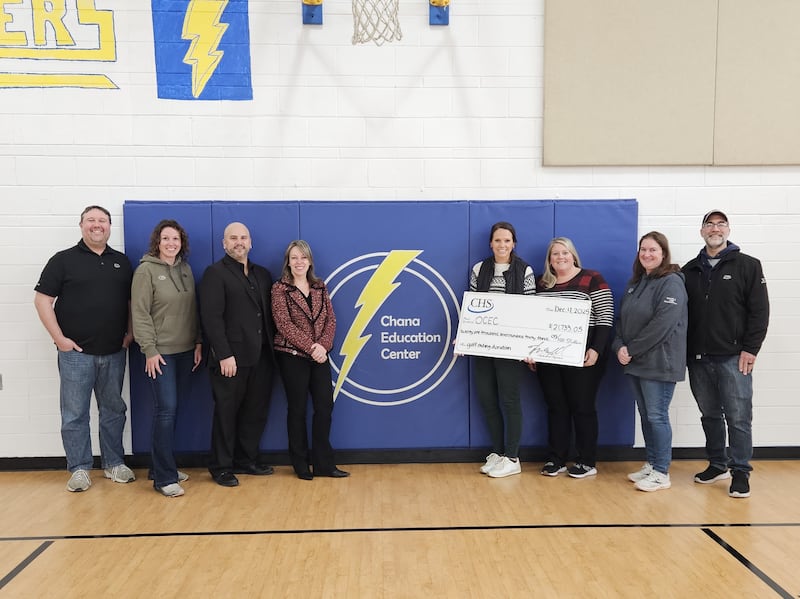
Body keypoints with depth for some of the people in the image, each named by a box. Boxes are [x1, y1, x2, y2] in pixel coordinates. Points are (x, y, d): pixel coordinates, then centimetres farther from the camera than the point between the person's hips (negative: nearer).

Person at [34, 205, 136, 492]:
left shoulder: (121, 262, 10)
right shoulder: (64, 260, -1)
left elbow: (132, 301, 15)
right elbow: (42, 299, -3)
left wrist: (130, 333, 3)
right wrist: (59, 338, -10)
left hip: (114, 353, 3)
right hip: (76, 353, -3)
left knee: (114, 410, 11)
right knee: (75, 414, 4)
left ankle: (114, 463, 24)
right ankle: (79, 469, 16)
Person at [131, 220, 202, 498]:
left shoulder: (185, 269, 10)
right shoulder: (146, 270, -7)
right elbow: (140, 313, -10)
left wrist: (198, 343, 7)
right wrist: (150, 350, -14)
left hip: (185, 350, 6)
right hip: (161, 352, -6)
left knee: (171, 409, 11)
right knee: (166, 409, -7)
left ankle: (163, 466, 24)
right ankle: (164, 477, 2)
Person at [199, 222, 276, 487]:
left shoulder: (262, 274, 16)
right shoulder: (215, 273, -4)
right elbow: (211, 317, -12)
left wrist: (272, 348, 7)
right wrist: (224, 354, -18)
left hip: (261, 358, 6)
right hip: (231, 359, -6)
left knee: (256, 412, 12)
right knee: (226, 413, 6)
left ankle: (246, 460, 27)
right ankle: (221, 467, 19)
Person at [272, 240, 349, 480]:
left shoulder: (320, 287, 9)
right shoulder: (280, 289, -4)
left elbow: (331, 319, 3)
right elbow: (284, 324, -13)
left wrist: (323, 345, -14)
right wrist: (310, 347, -19)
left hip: (319, 355, 4)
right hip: (292, 356, -4)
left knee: (325, 406, 4)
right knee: (297, 409, 5)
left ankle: (323, 464, 15)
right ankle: (301, 465, 19)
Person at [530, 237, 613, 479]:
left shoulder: (592, 279, -3)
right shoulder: (542, 284, 11)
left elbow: (605, 318, -8)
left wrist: (596, 349, -17)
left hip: (582, 357, -4)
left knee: (582, 407, 4)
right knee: (555, 407, 10)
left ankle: (587, 462, 17)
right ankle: (556, 459, 20)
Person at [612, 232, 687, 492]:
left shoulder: (671, 283, -11)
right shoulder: (635, 282, 14)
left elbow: (662, 324, -20)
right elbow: (621, 318, 13)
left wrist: (632, 350, -16)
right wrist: (619, 346, -4)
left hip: (659, 363, -8)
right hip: (636, 362, 8)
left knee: (657, 416, -2)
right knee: (645, 414, 14)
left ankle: (661, 473, 9)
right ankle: (650, 464, 26)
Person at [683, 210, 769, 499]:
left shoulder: (747, 265, 1)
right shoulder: (690, 270, 11)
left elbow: (759, 311, -4)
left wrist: (750, 349, -10)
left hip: (733, 357, -4)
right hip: (698, 358, 4)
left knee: (738, 418, 0)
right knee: (710, 415, 13)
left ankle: (741, 472, 12)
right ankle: (718, 464, 26)